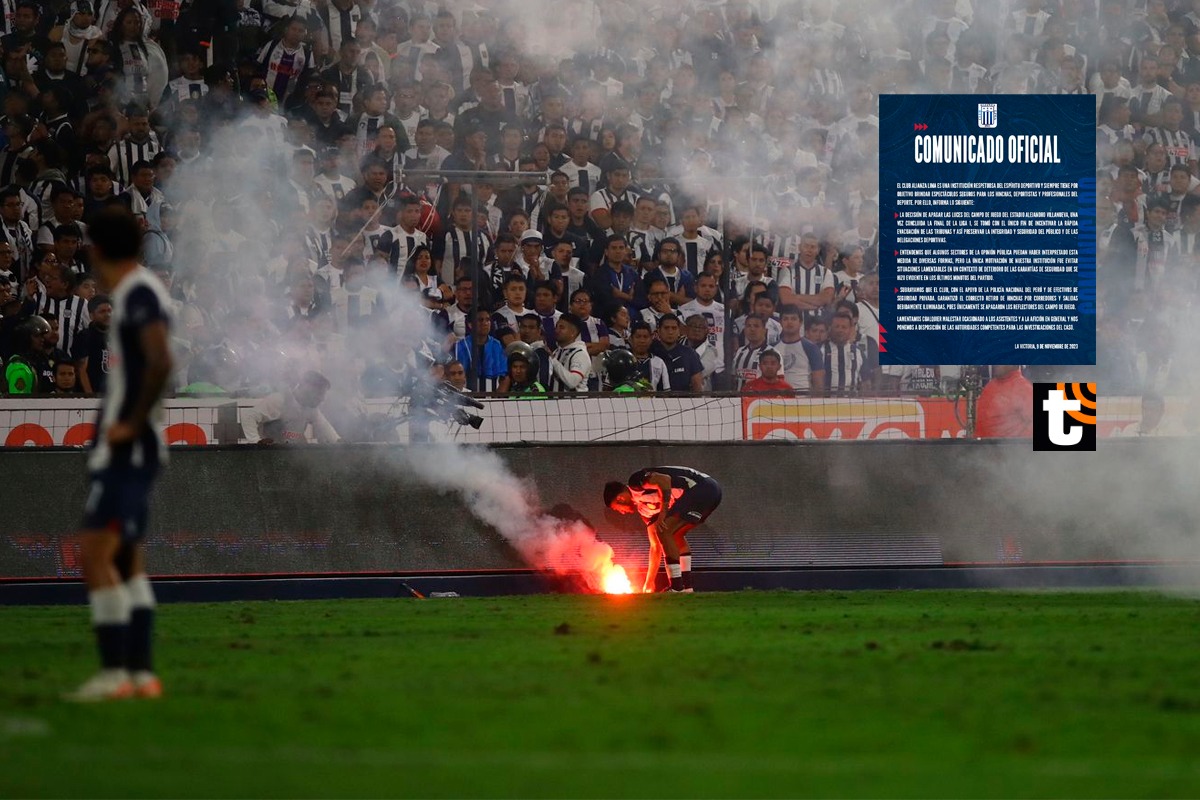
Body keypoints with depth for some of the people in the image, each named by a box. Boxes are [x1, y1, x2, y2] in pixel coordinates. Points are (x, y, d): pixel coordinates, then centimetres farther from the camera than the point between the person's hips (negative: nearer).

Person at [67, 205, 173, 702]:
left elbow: (160, 362, -28)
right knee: (125, 558, 12)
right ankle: (141, 672, 11)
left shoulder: (139, 294, -15)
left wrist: (132, 423, -19)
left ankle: (114, 673, -13)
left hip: (124, 450, -10)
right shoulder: (136, 293, 14)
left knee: (95, 555, -11)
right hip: (133, 451, 10)